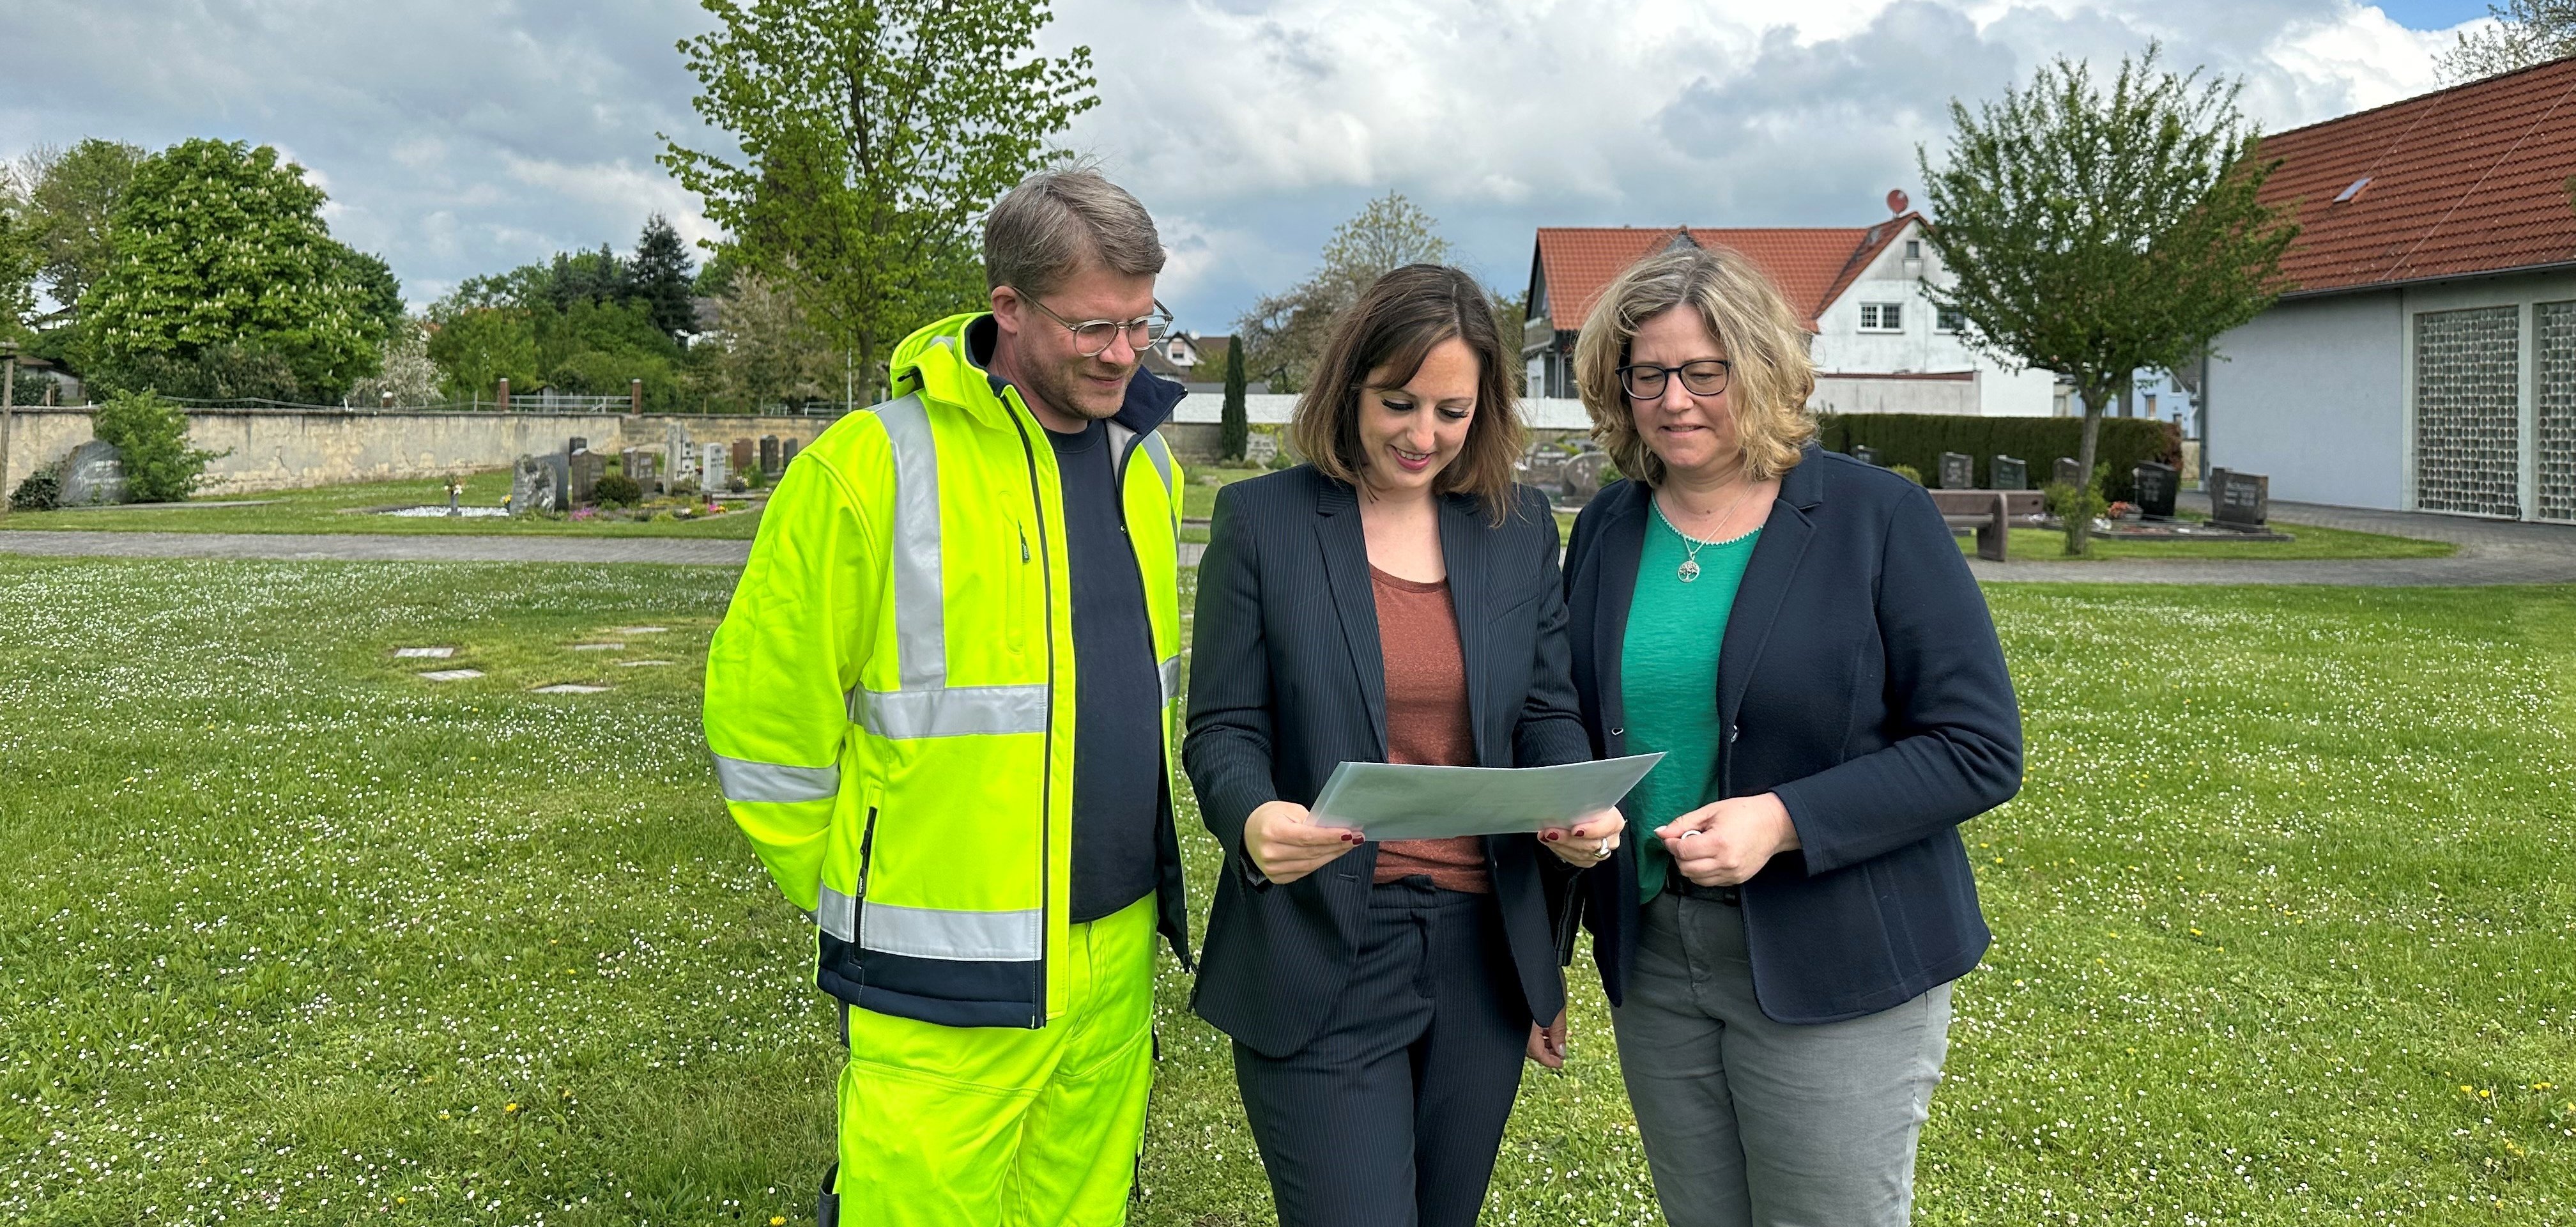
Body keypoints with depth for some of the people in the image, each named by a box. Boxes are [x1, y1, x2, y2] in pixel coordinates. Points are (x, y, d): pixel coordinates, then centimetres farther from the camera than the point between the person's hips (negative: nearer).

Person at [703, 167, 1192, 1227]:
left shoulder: (1146, 461, 8)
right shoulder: (871, 467, -14)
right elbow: (763, 712, -9)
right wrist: (847, 896, 0)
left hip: (1117, 952, 6)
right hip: (947, 980, -6)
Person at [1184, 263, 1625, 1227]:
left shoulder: (1520, 528, 6)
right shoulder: (1261, 519, -4)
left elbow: (1547, 714, 8)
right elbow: (1222, 731, -5)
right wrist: (1253, 820, -27)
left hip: (1483, 955, 4)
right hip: (1318, 958, -4)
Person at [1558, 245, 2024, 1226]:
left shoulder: (1879, 519, -9)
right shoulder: (1606, 529, 5)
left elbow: (1980, 749, -12)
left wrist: (1784, 820, -22)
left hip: (1836, 973, -4)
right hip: (1650, 957, 4)